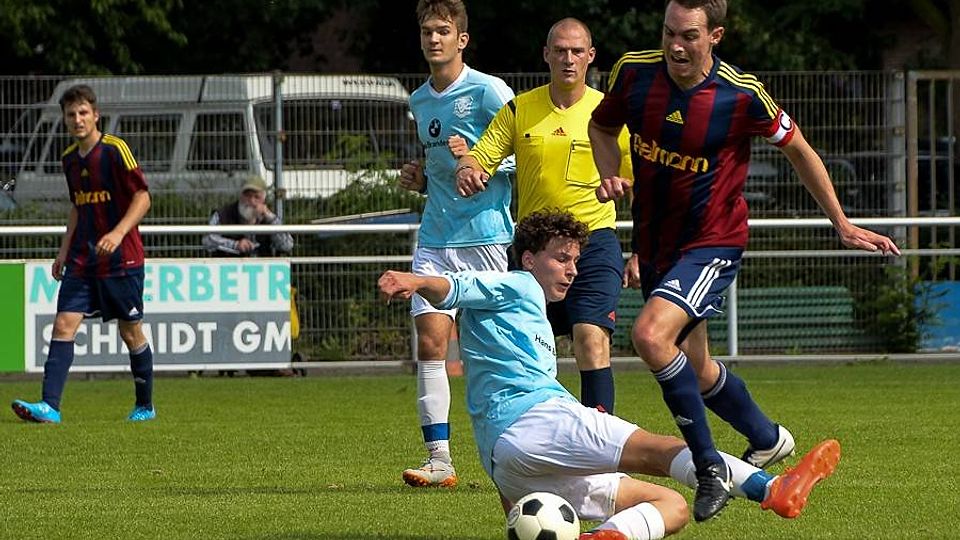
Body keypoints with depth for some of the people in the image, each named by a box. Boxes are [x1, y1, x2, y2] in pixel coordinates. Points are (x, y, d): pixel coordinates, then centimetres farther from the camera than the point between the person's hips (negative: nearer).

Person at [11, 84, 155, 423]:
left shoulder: (115, 150, -10)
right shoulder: (70, 158, 10)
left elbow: (142, 197, -12)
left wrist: (119, 233, -25)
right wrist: (64, 251, 17)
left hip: (122, 259, -5)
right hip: (82, 261, 5)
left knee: (131, 332, 5)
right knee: (64, 325, -10)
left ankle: (145, 406, 23)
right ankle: (49, 406, -18)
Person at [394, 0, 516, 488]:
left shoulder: (488, 91, -6)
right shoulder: (420, 101, 16)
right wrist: (421, 179, 9)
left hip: (486, 237, -5)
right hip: (434, 241, 6)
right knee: (430, 343, -6)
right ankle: (438, 461, -5)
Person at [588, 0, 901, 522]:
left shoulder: (742, 95, -18)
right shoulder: (633, 72, -9)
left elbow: (798, 150, -2)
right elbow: (601, 126, 12)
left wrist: (843, 226, 3)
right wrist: (610, 175, -9)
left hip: (713, 242, -6)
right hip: (654, 240, 6)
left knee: (651, 335, -27)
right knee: (693, 366, 16)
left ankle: (709, 465, -14)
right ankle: (767, 439, 43)